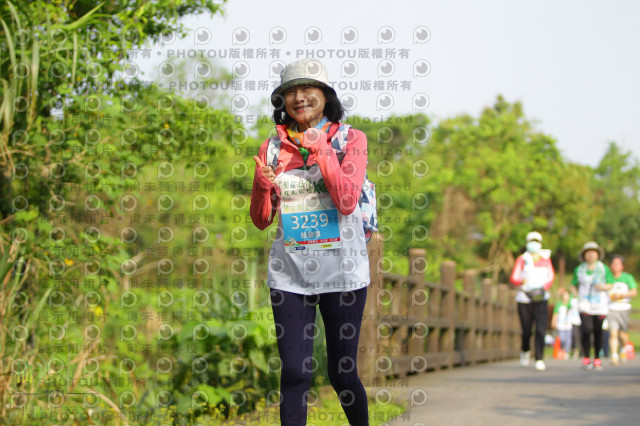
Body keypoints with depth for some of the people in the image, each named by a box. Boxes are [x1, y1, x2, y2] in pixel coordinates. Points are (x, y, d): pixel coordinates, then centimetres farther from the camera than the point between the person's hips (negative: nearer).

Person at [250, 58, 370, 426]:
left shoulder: (350, 139, 1)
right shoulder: (274, 147, 6)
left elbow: (347, 202, -13)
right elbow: (262, 220, 8)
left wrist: (321, 150, -15)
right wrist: (262, 185, -12)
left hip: (342, 270, -2)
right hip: (290, 271, 2)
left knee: (343, 373, 4)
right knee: (295, 371, -2)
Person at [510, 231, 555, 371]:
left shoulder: (545, 259, 11)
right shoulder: (522, 259, 5)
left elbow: (551, 276, 11)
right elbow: (513, 278, -2)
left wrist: (544, 287, -9)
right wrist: (521, 281, -25)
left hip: (541, 299, 1)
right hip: (524, 300, -1)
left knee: (541, 330, -13)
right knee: (526, 331, 4)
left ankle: (539, 359, -12)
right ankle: (525, 351, 35)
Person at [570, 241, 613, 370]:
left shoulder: (604, 269, 4)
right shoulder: (579, 270, 7)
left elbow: (611, 285, 9)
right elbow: (573, 286, 17)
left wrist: (603, 287, -12)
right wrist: (578, 295, 0)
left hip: (601, 305, 0)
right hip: (585, 305, 0)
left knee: (598, 333, 1)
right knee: (586, 329, -17)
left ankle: (597, 359, 15)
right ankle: (586, 358, -8)